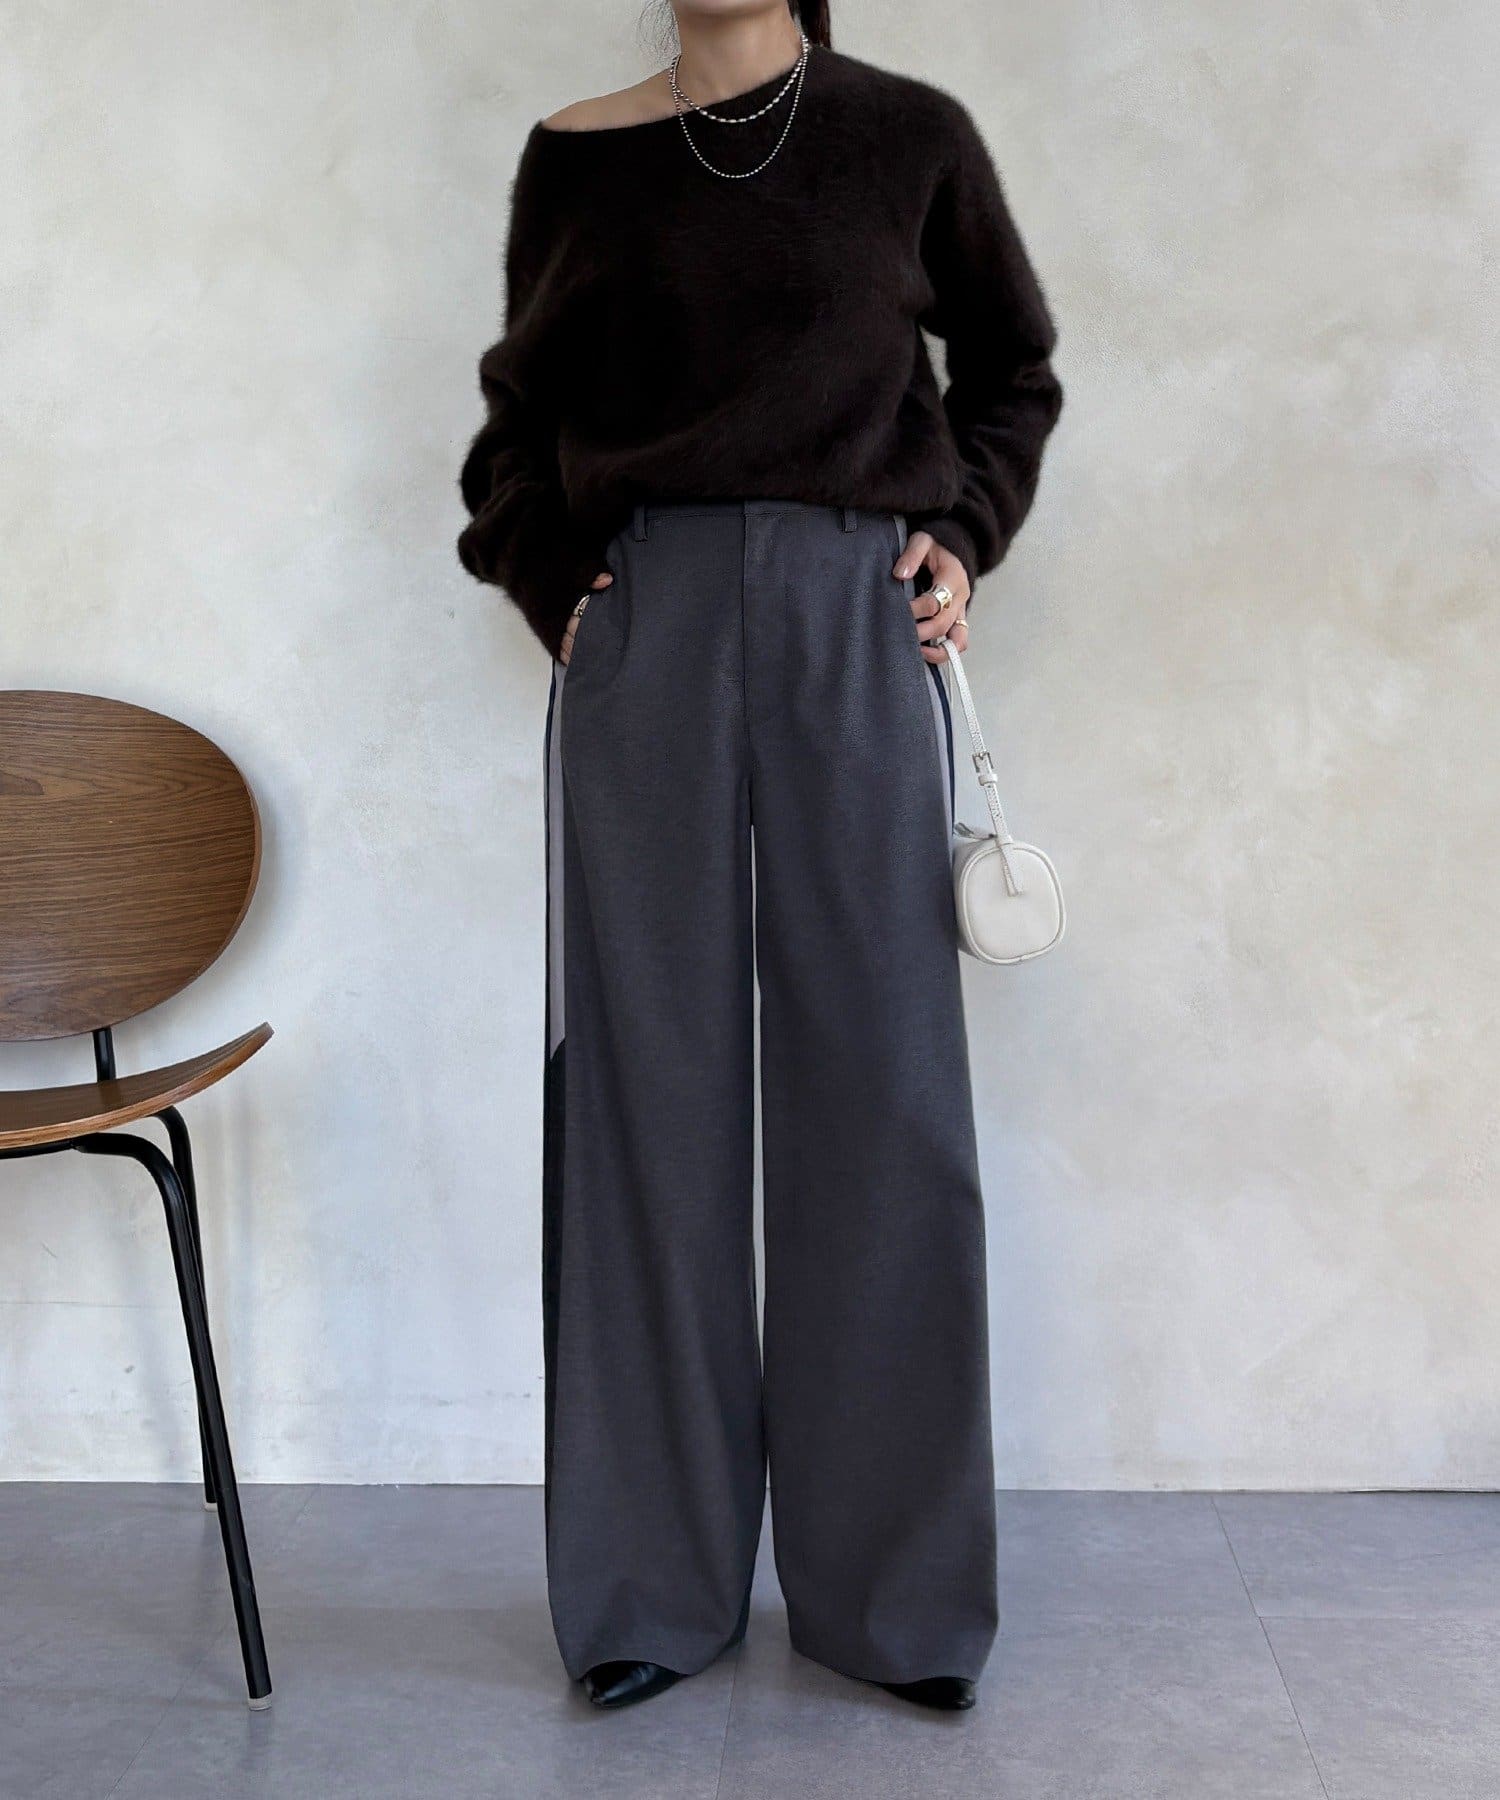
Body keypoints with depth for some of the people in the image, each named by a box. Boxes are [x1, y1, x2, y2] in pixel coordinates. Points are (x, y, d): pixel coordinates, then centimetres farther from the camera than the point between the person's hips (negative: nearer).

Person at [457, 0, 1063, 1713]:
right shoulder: (575, 156, 12)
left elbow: (1012, 372, 20)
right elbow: (519, 418, 20)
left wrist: (961, 533, 5)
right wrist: (551, 585, 6)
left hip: (857, 623, 0)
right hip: (645, 626, 1)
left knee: (877, 1085, -1)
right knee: (649, 1083, 0)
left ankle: (895, 1587, 10)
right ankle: (654, 1583, 10)